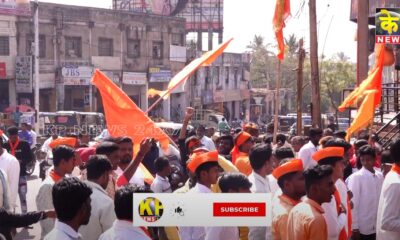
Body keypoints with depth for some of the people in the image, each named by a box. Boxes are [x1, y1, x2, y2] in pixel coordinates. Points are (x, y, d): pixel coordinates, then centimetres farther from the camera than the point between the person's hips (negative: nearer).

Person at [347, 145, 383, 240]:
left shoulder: (380, 176, 5)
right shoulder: (356, 177, -10)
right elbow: (353, 203, -10)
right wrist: (354, 227, -12)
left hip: (378, 227, 4)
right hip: (362, 228, -4)